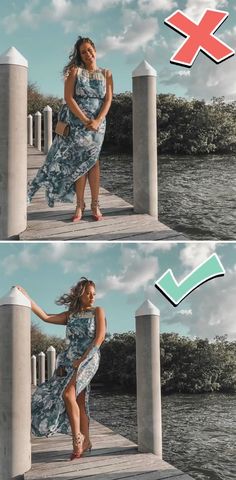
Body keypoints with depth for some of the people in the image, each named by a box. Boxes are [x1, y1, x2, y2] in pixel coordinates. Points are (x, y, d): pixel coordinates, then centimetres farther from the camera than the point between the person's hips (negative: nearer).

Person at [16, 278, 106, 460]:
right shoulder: (70, 315, 14)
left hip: (88, 358, -5)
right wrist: (26, 297, -3)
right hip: (71, 360, 5)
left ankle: (77, 437, -16)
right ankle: (85, 441, 11)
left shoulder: (97, 311, 4)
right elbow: (45, 317, 5)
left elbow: (100, 337, -6)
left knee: (68, 393, -22)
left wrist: (83, 358, -14)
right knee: (79, 401, 4)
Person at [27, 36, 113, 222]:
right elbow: (68, 98, -7)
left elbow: (108, 99, 1)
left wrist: (97, 121, -15)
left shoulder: (106, 74, 8)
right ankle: (80, 205, -2)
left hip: (98, 122, 1)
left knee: (92, 160, 1)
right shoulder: (75, 71, 2)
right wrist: (85, 120, -16)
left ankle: (95, 204, 1)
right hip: (76, 120, -1)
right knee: (79, 160, -4)